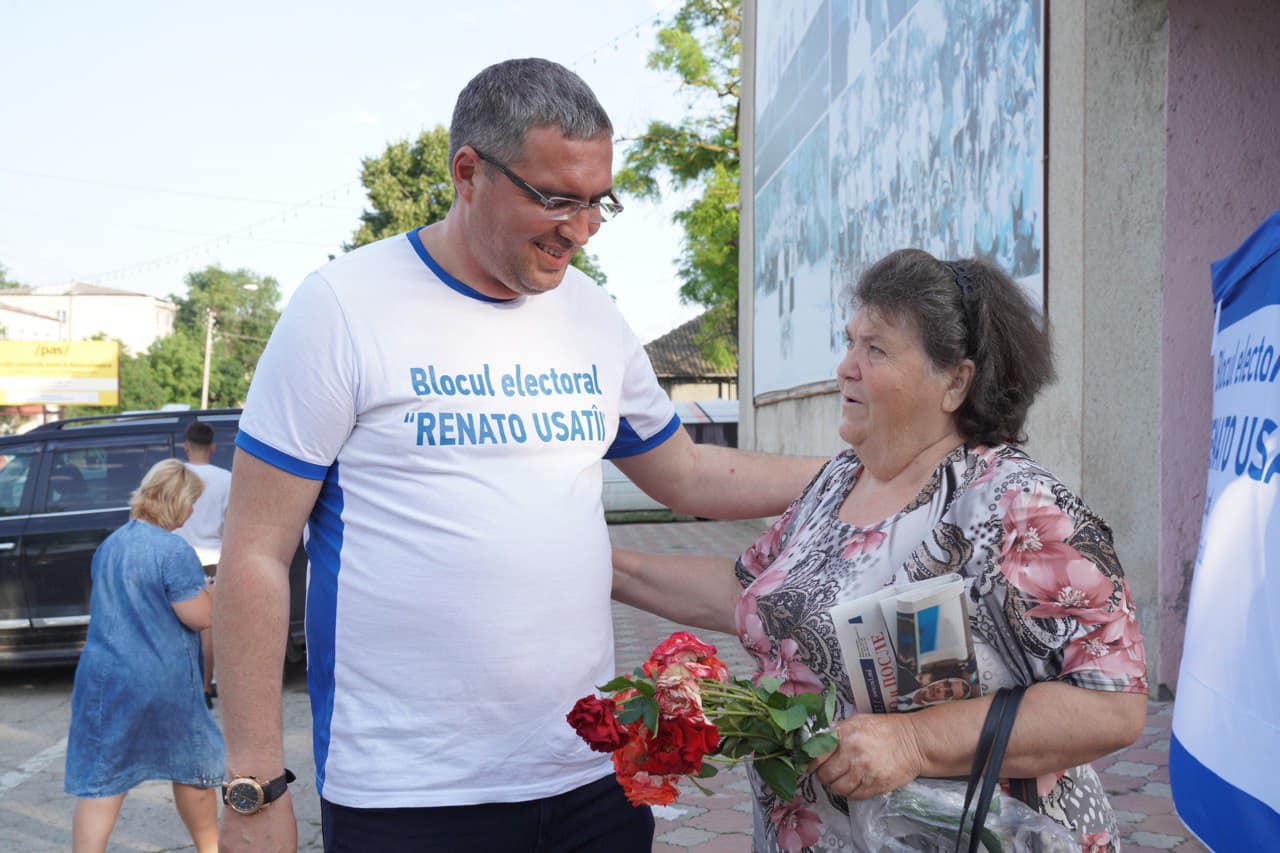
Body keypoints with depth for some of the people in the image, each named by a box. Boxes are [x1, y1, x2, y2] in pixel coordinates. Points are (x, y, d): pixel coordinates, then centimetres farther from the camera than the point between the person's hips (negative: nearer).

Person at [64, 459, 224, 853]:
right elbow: (200, 615, -16)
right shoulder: (174, 550, -15)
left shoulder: (107, 547, 8)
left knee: (98, 788, 0)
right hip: (166, 684, -4)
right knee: (192, 769, 17)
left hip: (104, 680, 4)